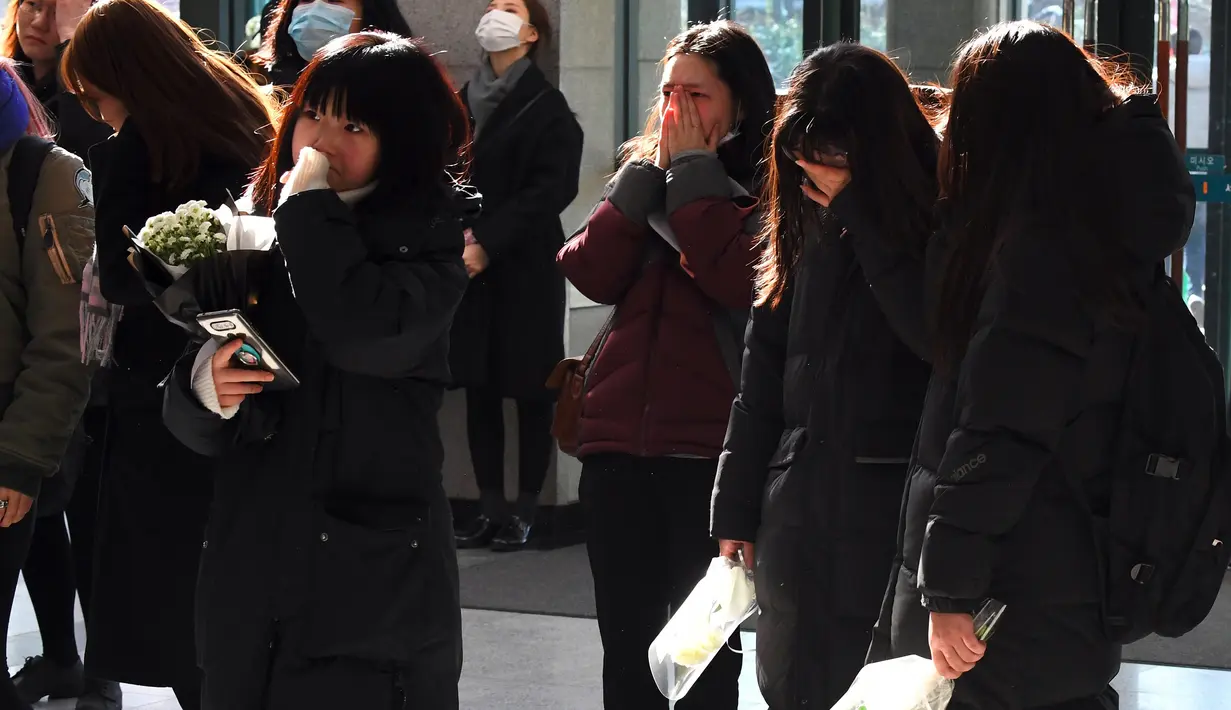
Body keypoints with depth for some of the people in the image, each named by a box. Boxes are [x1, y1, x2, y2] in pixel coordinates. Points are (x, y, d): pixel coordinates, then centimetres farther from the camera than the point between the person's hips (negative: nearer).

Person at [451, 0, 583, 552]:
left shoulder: (546, 108, -4)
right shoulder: (462, 102, 13)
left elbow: (549, 190, -11)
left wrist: (488, 243, -16)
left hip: (525, 272, -5)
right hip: (472, 271, 5)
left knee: (529, 390, 0)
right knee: (479, 389, 5)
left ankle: (526, 511, 4)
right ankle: (491, 509, 10)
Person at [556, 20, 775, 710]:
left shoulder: (766, 188, -3)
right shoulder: (645, 174, 14)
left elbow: (739, 280, -21)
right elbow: (593, 274, 1)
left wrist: (694, 174, -12)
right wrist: (650, 173, -5)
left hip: (709, 447, -5)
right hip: (619, 440, 5)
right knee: (626, 641, 10)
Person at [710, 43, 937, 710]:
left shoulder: (938, 230, -8)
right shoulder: (806, 231, 10)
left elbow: (937, 338, -26)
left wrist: (858, 214, -20)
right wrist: (735, 508, 13)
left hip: (891, 529, -6)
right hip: (796, 524, 6)